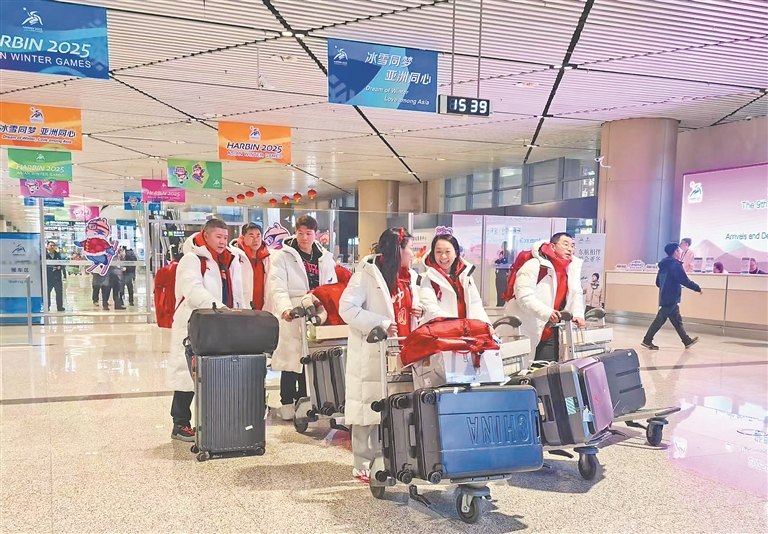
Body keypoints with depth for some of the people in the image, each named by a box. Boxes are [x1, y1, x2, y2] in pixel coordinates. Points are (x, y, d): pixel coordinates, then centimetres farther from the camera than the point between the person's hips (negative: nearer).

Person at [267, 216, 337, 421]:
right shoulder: (282, 256, -2)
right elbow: (277, 287, -14)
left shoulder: (325, 258, 14)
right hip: (291, 318, -4)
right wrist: (285, 308, -31)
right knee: (290, 361, 0)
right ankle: (287, 404, 12)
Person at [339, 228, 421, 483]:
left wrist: (418, 312, 5)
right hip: (372, 354, -7)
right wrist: (381, 325, -22)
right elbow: (347, 308, -16)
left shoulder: (409, 277, 15)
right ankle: (363, 466, 12)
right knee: (369, 408, 0)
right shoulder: (367, 274, -9)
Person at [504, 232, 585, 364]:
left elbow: (576, 294, 10)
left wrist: (578, 314, -6)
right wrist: (547, 312, -33)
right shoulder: (534, 266, -15)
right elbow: (524, 298, -23)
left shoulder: (572, 267, 7)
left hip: (548, 332, 6)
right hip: (525, 330, -6)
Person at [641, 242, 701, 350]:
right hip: (671, 298, -9)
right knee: (660, 319, -4)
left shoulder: (664, 264, 13)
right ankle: (647, 341, 0)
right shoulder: (675, 264, -14)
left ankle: (687, 341, 23)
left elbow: (658, 282, 17)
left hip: (665, 297, 9)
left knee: (677, 319, 14)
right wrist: (698, 288, -6)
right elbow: (685, 281, -17)